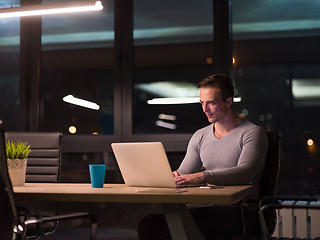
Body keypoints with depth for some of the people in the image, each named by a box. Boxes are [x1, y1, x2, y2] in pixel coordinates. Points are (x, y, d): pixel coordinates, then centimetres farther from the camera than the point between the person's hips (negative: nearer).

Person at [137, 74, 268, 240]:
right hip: (207, 206, 5)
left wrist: (203, 176, -32)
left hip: (240, 211, -5)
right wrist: (174, 176, -11)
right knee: (149, 223, -20)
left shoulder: (253, 133, -1)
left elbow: (245, 173, -18)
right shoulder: (200, 136, 18)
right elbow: (183, 174, 16)